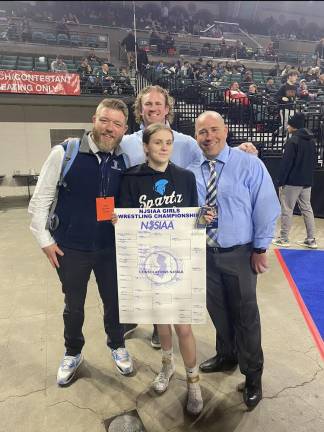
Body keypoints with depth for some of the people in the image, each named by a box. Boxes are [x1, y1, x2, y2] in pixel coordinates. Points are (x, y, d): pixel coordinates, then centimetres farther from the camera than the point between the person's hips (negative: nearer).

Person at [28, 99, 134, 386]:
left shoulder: (124, 161, -4)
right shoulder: (65, 153, -12)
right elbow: (40, 199, -7)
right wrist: (45, 239, -6)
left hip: (111, 248, 2)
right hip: (71, 248, -2)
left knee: (114, 301, 17)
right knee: (74, 305, 18)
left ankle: (117, 346, 46)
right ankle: (73, 354, 45)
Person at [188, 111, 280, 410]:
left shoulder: (250, 165, -10)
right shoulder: (190, 171, 0)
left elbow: (266, 207, -9)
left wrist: (261, 248, -10)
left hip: (239, 253, -4)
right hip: (205, 252, 4)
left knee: (245, 314, 9)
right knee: (217, 309, 20)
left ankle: (252, 375, 31)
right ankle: (226, 356, 46)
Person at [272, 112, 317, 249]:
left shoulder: (292, 140, -13)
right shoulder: (311, 140, 12)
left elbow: (286, 163, -17)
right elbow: (313, 161, 17)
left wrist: (281, 181, -12)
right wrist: (308, 177, 21)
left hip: (292, 182, -8)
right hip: (307, 182, 8)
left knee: (287, 210, 0)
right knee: (307, 209, 11)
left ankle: (283, 239, 7)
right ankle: (311, 239, 15)